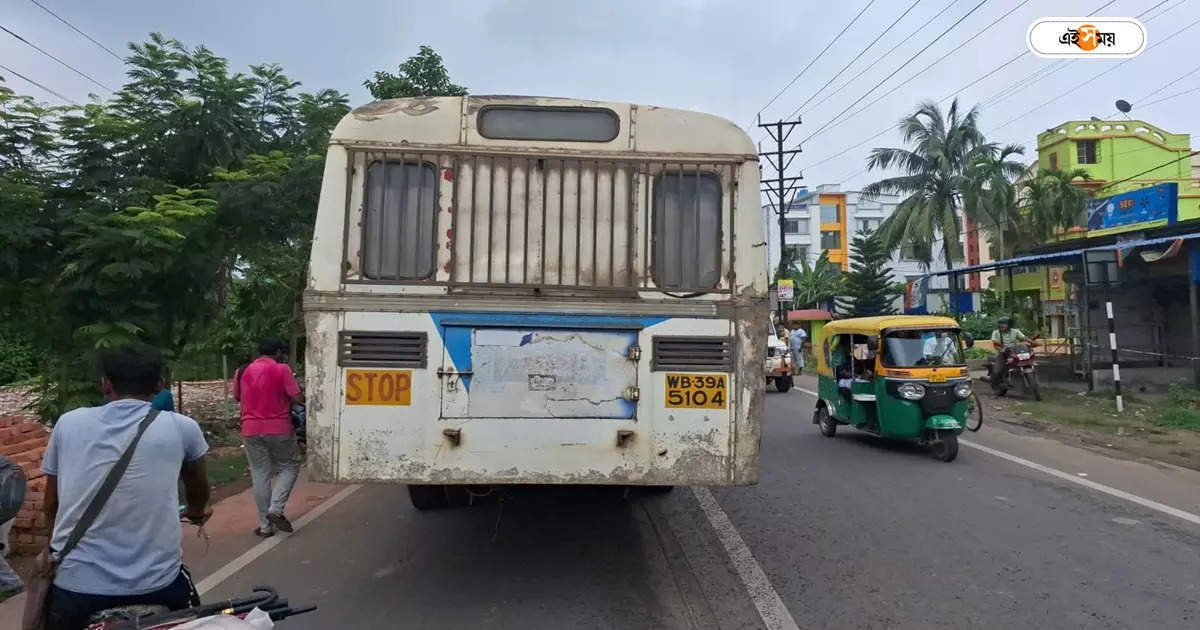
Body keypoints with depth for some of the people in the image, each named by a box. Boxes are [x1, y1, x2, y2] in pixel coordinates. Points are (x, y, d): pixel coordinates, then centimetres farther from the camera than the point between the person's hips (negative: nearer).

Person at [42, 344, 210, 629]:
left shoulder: (68, 423, 4)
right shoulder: (181, 427, 0)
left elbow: (51, 505, 16)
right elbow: (198, 488, 20)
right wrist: (196, 512, 43)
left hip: (74, 583, 2)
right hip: (156, 584, -1)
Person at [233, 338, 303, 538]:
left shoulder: (243, 372, 7)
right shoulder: (282, 369, -7)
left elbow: (237, 397, 22)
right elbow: (298, 399, -10)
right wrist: (283, 394, 10)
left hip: (251, 430, 4)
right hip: (279, 428, -4)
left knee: (260, 474, 8)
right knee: (290, 466, 15)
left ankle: (265, 526, 11)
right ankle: (276, 509, -2)